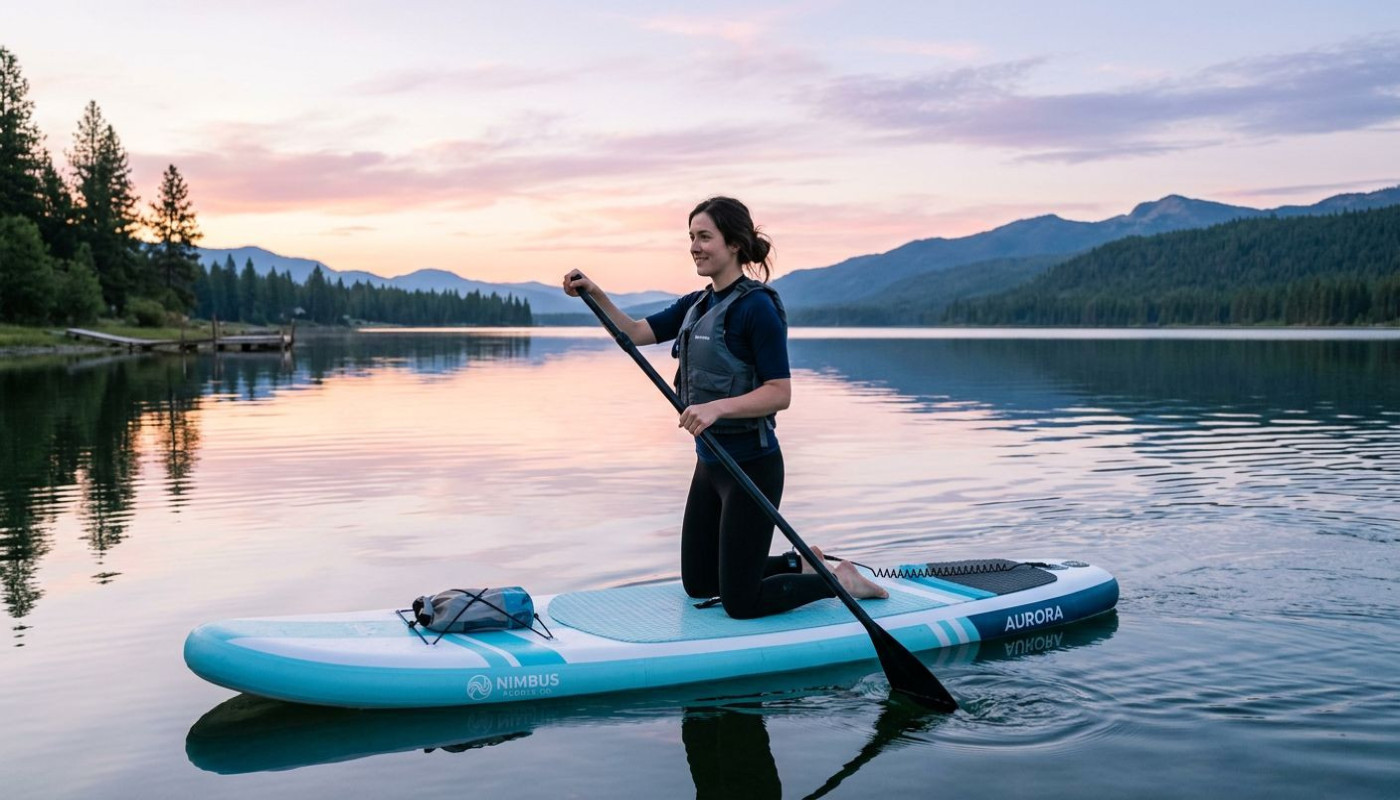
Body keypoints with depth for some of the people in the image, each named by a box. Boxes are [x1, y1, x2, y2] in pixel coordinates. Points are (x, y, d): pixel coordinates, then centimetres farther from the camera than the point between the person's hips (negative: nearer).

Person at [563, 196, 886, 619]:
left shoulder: (757, 306, -17)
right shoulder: (696, 305, 9)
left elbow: (779, 393, -20)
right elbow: (635, 333, 5)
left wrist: (719, 407, -32)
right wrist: (594, 294, -8)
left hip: (751, 466, -9)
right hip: (710, 462, 9)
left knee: (741, 602, -1)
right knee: (698, 584, 19)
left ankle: (839, 580, 17)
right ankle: (800, 564, 34)